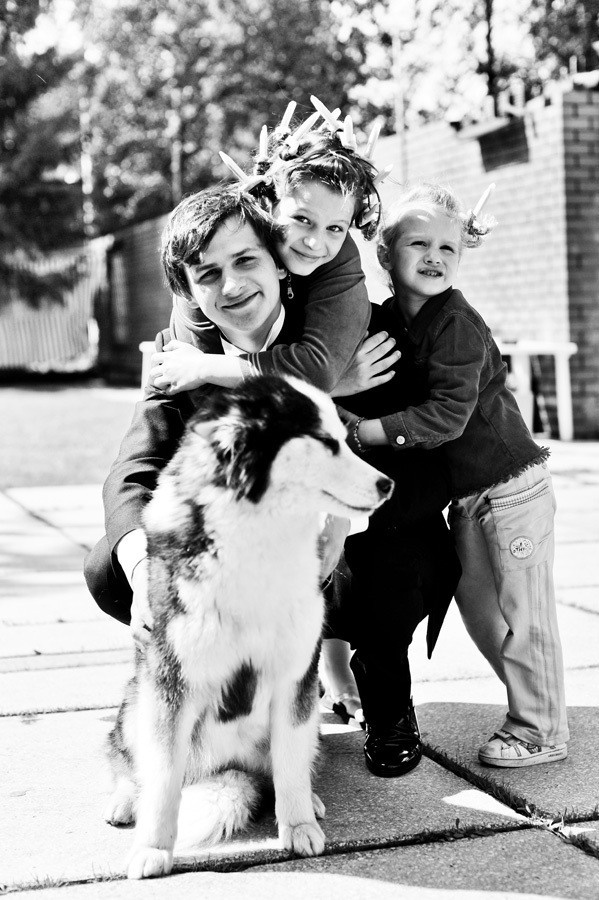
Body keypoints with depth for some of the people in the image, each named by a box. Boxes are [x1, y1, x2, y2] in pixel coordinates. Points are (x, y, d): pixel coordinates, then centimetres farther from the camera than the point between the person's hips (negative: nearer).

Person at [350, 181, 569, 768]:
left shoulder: (456, 324, -19)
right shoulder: (389, 321, 5)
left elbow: (448, 414, -26)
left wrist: (361, 429, -24)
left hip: (511, 483, -8)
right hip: (464, 495, 8)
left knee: (522, 614, 0)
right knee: (478, 610, 14)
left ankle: (541, 733, 14)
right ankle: (530, 709, 29)